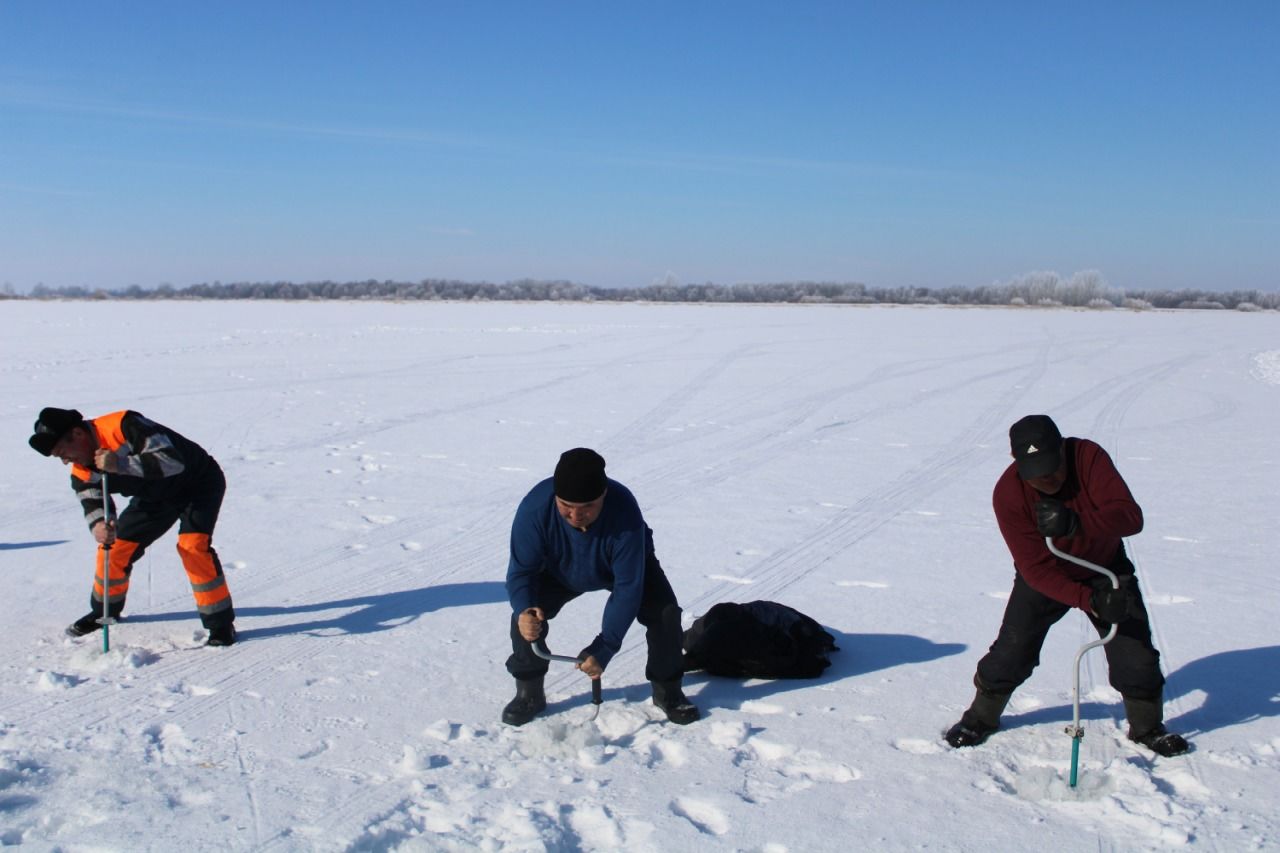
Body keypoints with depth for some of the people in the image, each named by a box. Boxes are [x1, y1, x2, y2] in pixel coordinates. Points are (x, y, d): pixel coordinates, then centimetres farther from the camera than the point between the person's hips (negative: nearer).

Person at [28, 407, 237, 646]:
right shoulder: (82, 474, -10)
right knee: (114, 546, 6)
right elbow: (94, 503, -13)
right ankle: (104, 610, 33)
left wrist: (120, 465, -45)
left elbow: (172, 461, -40)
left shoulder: (123, 426, -35)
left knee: (193, 544, -26)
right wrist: (99, 526, -37)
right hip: (155, 495, 8)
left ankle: (220, 622, -15)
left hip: (199, 481, -8)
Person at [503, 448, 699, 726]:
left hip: (627, 563, -1)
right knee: (527, 615, -21)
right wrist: (523, 611, -51)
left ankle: (667, 690, 4)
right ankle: (528, 692, 0)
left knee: (665, 611, -19)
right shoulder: (534, 508, -39)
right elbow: (521, 571, -29)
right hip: (560, 570, 1)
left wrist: (604, 648, -42)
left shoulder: (624, 512, -42)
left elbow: (627, 588, -36)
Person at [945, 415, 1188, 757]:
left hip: (1104, 569, 1)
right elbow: (1036, 569, -30)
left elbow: (1131, 516, -37)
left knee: (1136, 650, -1)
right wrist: (1089, 600, -42)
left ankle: (1148, 728, 24)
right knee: (1011, 652, -5)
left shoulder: (1088, 456, -29)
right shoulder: (1007, 494, -29)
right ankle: (982, 717, 20)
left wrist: (1076, 523, -55)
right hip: (1044, 577, -1)